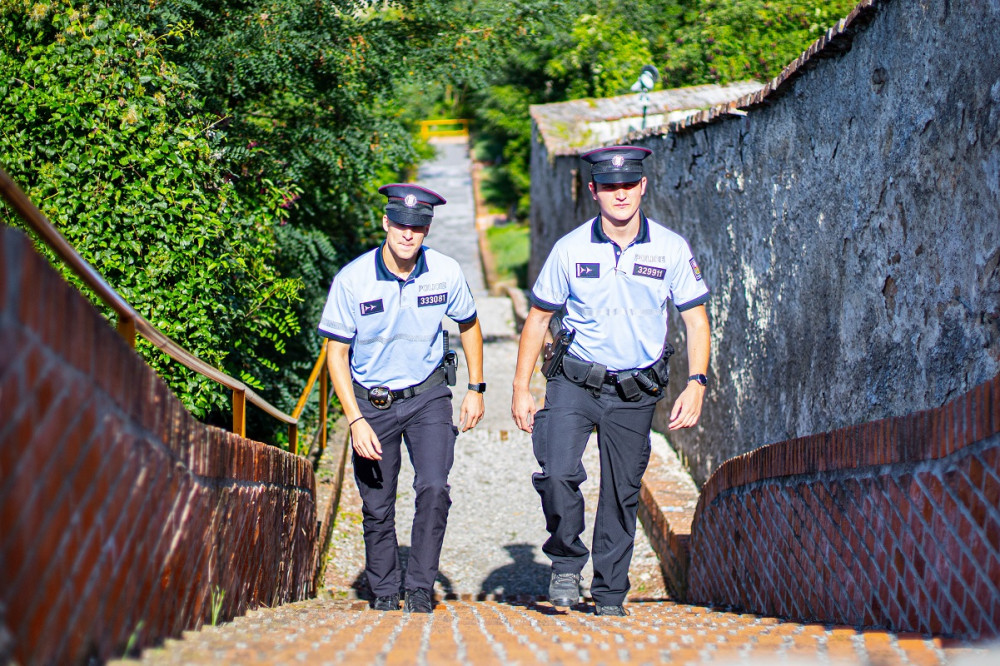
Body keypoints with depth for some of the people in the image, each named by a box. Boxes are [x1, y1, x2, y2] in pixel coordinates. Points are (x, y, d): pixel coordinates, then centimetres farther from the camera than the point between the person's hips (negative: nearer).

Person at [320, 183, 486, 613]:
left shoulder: (446, 273, -11)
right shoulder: (352, 280, -17)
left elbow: (469, 325, 9)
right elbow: (336, 352, -9)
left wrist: (476, 389, 8)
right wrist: (355, 420, -16)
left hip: (428, 396, 1)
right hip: (371, 401, 0)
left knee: (434, 489, -17)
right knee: (377, 507, 4)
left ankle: (421, 588, -3)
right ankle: (383, 593, 23)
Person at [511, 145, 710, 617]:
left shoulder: (671, 249, -3)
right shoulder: (570, 249, -3)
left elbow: (696, 320, 2)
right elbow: (538, 317, 5)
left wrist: (696, 383, -10)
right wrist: (521, 388, 1)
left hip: (636, 394, 1)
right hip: (574, 383, -1)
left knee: (622, 494, 6)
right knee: (558, 473, -20)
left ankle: (609, 595, 22)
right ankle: (566, 561, 5)